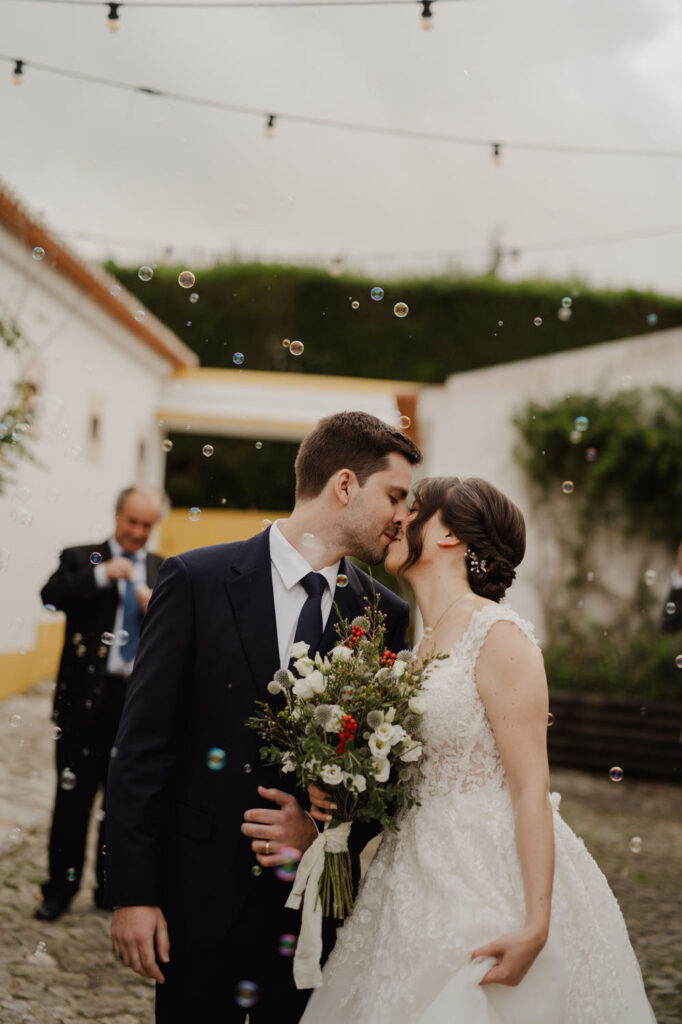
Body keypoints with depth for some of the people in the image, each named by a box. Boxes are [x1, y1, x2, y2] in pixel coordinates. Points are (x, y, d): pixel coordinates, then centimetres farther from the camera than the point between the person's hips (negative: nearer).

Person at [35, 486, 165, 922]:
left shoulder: (167, 572, 12)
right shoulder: (81, 558, 4)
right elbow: (50, 595, -16)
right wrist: (102, 575, -24)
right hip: (86, 699, -2)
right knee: (73, 797, 1)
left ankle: (111, 887, 24)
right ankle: (60, 889, 13)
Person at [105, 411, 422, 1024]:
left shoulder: (385, 614, 3)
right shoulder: (198, 580, -6)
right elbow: (144, 744, -7)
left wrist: (326, 831, -10)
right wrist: (133, 893, -9)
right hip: (204, 897, -2)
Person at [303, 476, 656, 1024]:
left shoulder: (498, 635, -14)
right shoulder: (424, 647, 12)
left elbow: (532, 788, -18)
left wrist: (535, 926, -23)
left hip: (493, 886, -8)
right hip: (424, 887, 8)